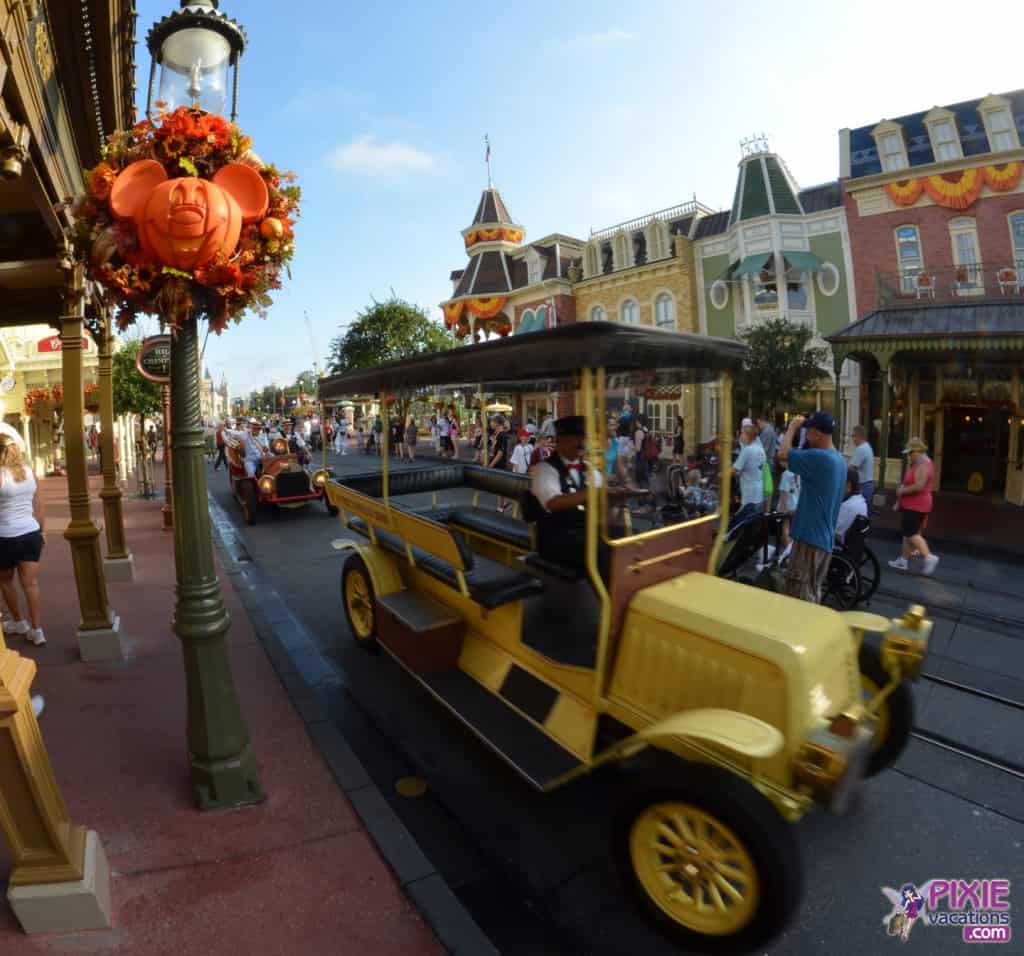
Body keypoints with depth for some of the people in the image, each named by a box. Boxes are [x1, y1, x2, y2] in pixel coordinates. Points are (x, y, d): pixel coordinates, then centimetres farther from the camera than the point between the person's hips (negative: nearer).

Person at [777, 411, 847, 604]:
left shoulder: (819, 457, -20)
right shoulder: (839, 460, 11)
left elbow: (783, 454, -19)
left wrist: (792, 427, -6)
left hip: (810, 537, -10)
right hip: (825, 538, 10)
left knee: (800, 597, -2)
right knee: (812, 593, 18)